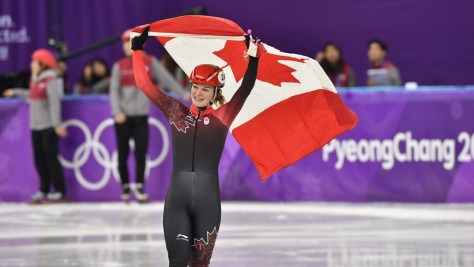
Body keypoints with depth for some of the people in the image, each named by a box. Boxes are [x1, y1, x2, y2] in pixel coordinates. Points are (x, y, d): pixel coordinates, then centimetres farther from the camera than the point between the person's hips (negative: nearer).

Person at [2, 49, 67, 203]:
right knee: (40, 160, 8)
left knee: (51, 158, -5)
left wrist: (57, 124, -22)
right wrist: (16, 92, 38)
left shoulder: (50, 80, -12)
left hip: (48, 127, -8)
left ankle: (59, 191, 0)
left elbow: (54, 103, -18)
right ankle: (43, 190, 14)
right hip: (36, 126, 8)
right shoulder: (35, 80, 12)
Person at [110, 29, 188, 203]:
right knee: (123, 154, 2)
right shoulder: (119, 66, 2)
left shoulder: (150, 62, 4)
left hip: (141, 116, 0)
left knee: (141, 152, -7)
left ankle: (139, 187, 0)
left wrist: (183, 94, 2)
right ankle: (125, 188, 12)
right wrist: (117, 112, -16)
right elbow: (114, 91, -3)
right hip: (123, 116, 0)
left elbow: (166, 78, 5)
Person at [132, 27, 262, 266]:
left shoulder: (222, 117, 7)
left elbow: (245, 89, -3)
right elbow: (144, 84, 11)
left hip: (207, 200, 0)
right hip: (176, 200, 0)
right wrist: (137, 49, 10)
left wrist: (253, 56, -12)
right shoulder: (176, 112, 10)